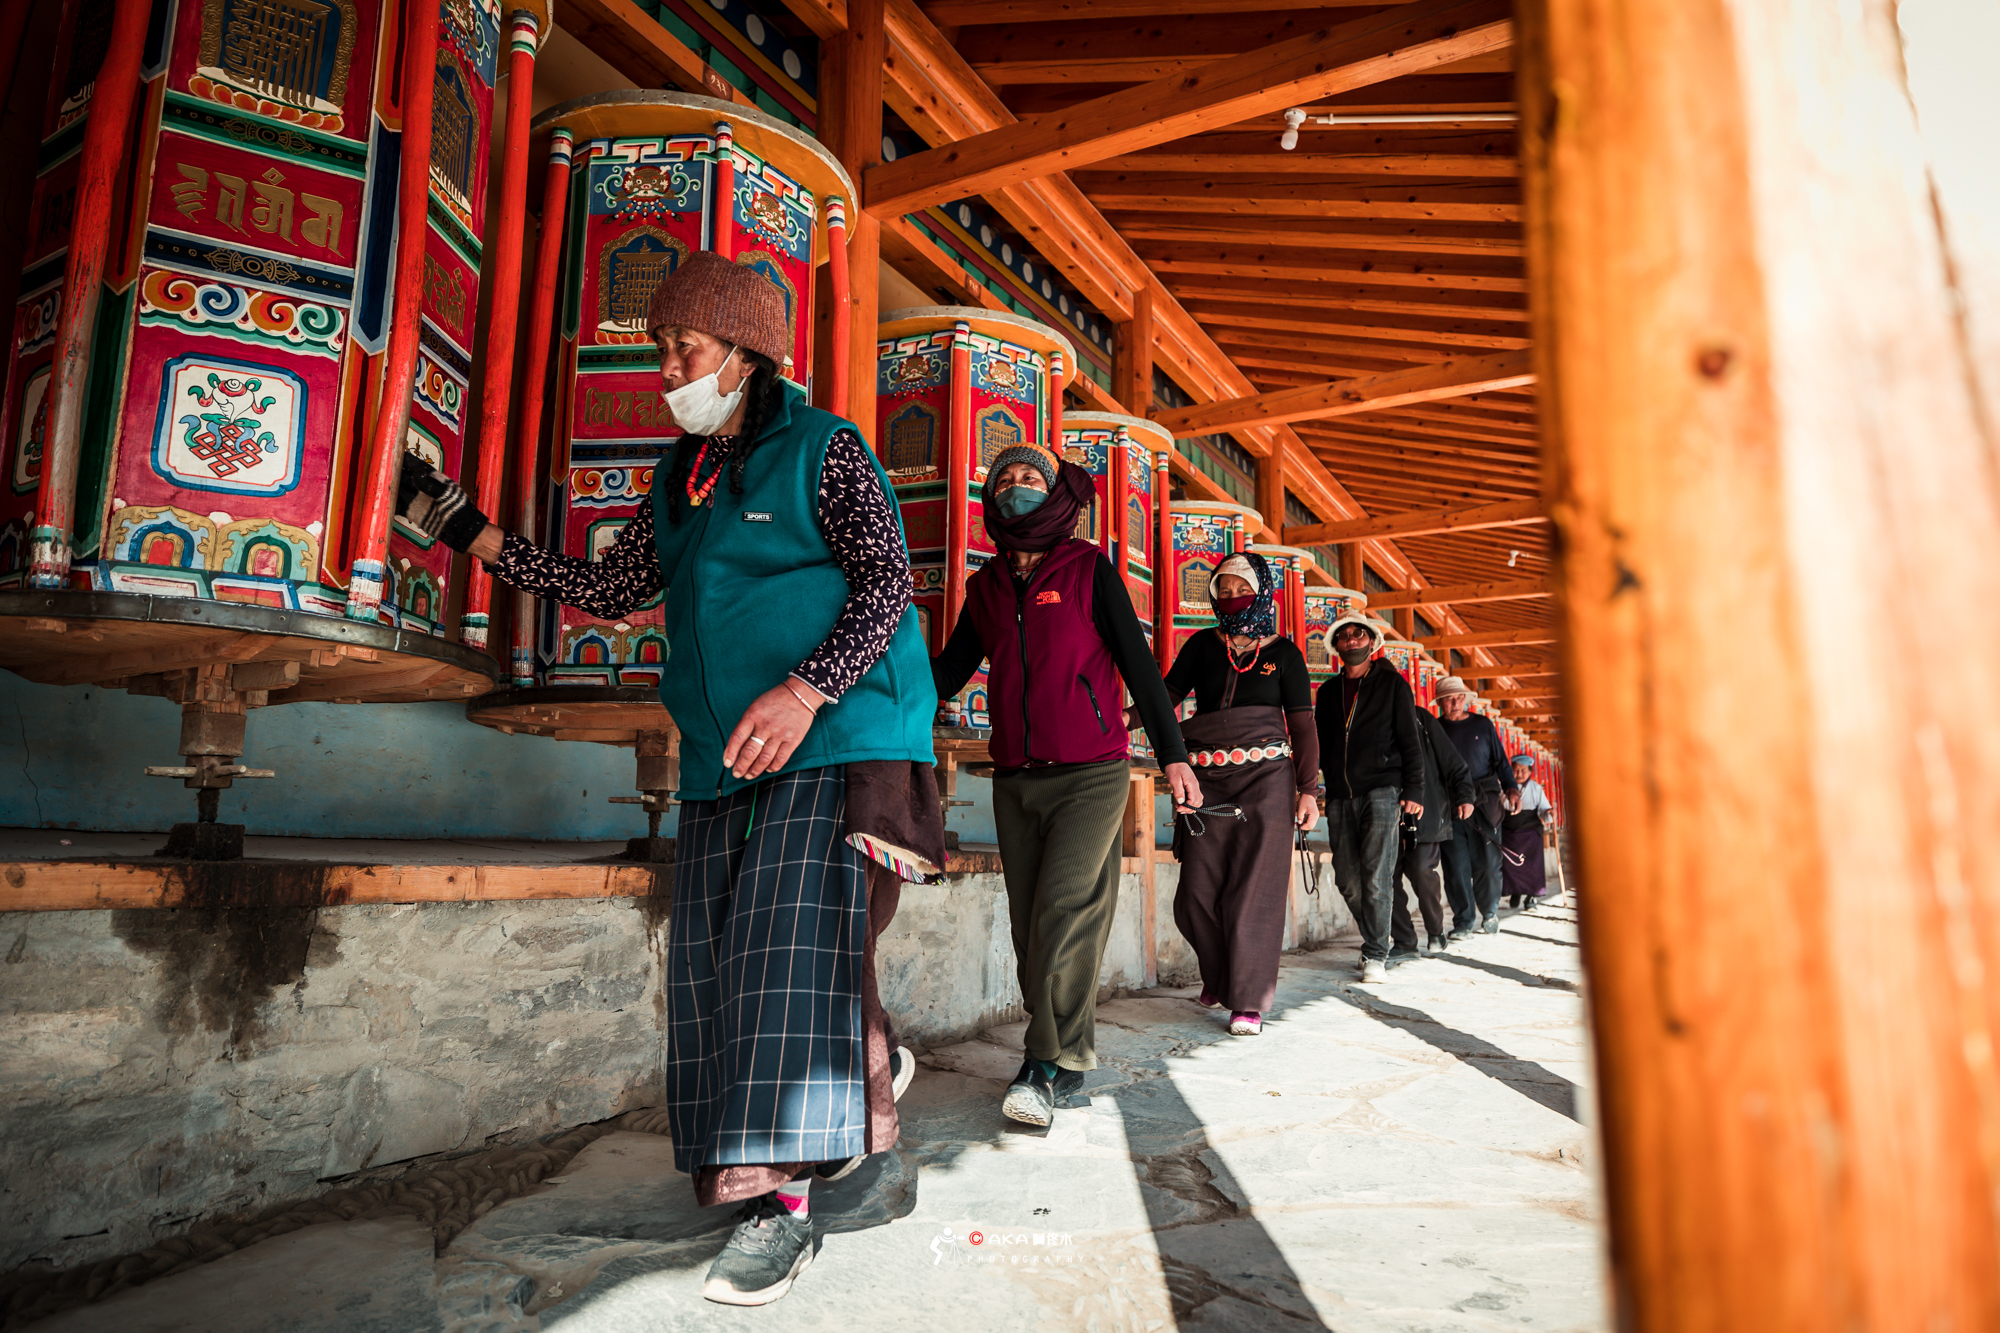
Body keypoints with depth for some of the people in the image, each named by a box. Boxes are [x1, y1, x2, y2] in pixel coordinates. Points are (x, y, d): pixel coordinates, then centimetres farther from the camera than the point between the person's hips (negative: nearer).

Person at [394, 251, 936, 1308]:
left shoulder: (823, 448, -1)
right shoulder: (680, 480, 19)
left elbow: (887, 581, -10)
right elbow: (610, 589, 19)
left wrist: (805, 691, -22)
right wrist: (472, 533, 15)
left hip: (833, 740, -7)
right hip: (722, 758, 7)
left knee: (795, 945, -13)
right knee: (713, 957, 5)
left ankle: (784, 1201, -7)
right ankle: (865, 1072, 24)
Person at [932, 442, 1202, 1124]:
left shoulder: (1088, 568, 2)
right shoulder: (984, 587, 13)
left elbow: (1136, 660, 0)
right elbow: (950, 671, 12)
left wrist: (1172, 753, -3)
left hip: (1091, 773, -4)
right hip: (1015, 780, 5)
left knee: (1065, 909, -15)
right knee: (1031, 927, 6)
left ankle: (1049, 1065, -6)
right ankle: (1068, 1055, 19)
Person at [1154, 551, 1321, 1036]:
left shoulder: (1283, 653, 6)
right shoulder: (1202, 647, 10)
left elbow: (1302, 724, 4)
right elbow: (1166, 696, 5)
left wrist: (1308, 789, -3)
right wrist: (1127, 718, -14)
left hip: (1265, 778, -2)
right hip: (1207, 779, 2)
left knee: (1254, 891, -3)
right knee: (1198, 891, 2)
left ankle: (1249, 1000, 6)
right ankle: (1218, 975, 28)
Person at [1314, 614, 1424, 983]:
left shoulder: (1392, 684, 7)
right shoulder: (1328, 691, 17)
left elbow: (1410, 741, 4)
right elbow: (1320, 744, 20)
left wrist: (1413, 790, -5)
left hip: (1381, 789, -4)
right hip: (1340, 794, 4)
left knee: (1375, 878, -10)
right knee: (1348, 879, 3)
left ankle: (1375, 955, 0)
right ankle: (1377, 942, 20)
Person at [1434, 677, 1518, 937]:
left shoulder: (1483, 725, 11)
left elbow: (1501, 760, 14)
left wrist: (1511, 788, 1)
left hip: (1483, 802, 1)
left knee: (1487, 862, -1)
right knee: (1456, 866, -2)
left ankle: (1489, 913, 21)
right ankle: (1464, 920, 8)